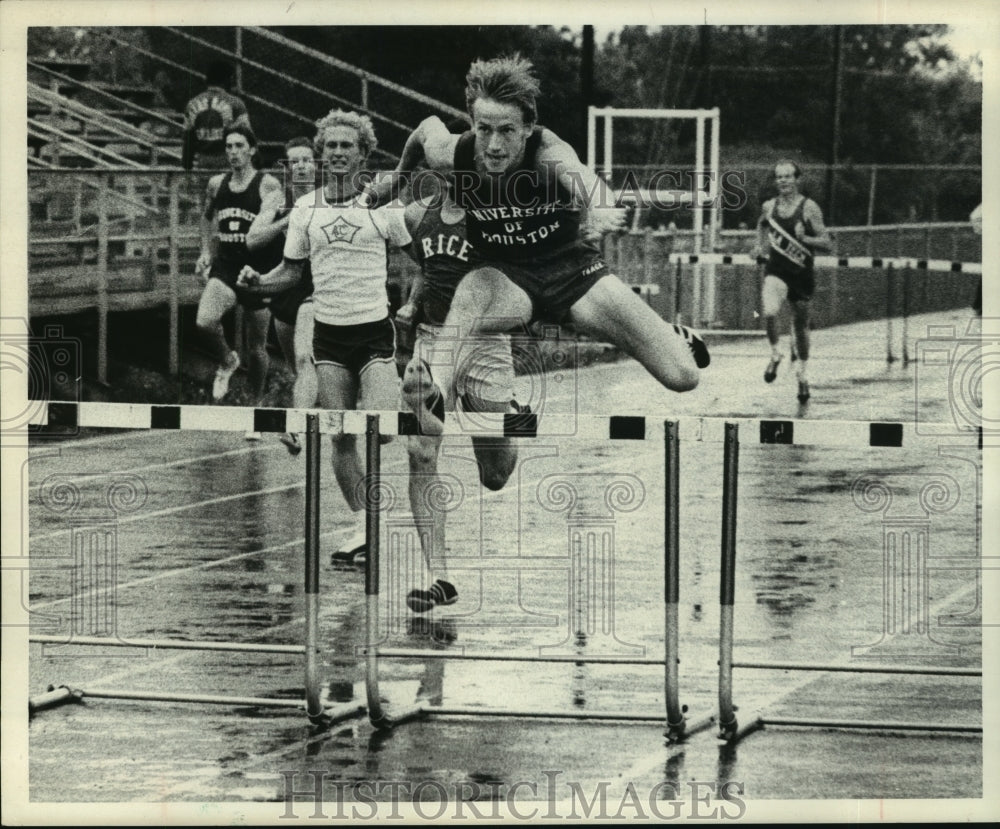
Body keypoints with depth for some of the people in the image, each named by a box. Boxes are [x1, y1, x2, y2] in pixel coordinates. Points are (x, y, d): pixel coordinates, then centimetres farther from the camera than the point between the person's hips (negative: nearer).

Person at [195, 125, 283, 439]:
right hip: (225, 268, 3)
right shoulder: (216, 184, 7)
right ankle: (227, 361, 7)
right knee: (205, 322, -25)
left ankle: (256, 410, 25)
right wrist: (206, 252, 15)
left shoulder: (268, 185, -6)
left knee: (257, 347, 7)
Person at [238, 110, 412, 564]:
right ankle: (363, 525, 9)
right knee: (341, 438, 0)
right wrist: (257, 281, -7)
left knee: (381, 429, -19)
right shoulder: (306, 208, 6)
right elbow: (290, 271, 12)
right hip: (328, 333, 2)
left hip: (374, 328, -2)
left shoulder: (383, 204, -2)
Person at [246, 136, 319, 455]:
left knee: (304, 359, -25)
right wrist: (287, 220, -19)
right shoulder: (277, 201, 5)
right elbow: (252, 240, -7)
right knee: (298, 367, 18)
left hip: (316, 289, -5)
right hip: (283, 288, 5)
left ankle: (296, 429, -37)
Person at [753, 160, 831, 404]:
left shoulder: (809, 208, -7)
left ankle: (802, 374, 33)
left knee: (801, 326, 12)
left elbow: (826, 243, -7)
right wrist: (760, 248, 7)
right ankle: (775, 354, -1)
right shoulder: (769, 207, 3)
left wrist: (803, 239, -23)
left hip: (802, 273, -1)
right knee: (770, 312, -27)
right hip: (776, 271, 1)